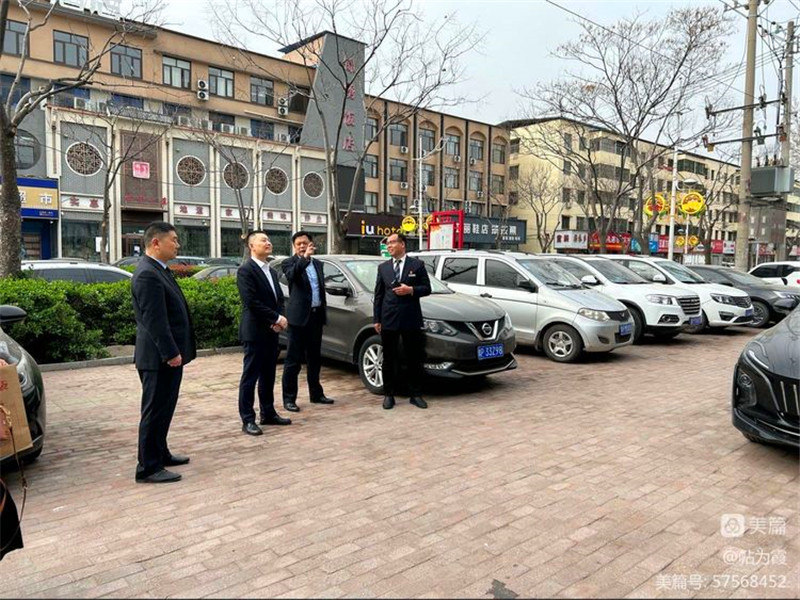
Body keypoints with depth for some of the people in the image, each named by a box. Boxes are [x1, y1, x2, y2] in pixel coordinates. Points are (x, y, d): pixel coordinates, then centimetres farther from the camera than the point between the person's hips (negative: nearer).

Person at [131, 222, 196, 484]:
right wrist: (171, 353, -22)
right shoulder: (148, 274, -20)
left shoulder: (159, 270, 13)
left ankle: (160, 453, 33)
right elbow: (155, 320, -24)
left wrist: (175, 352, 18)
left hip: (168, 355, 10)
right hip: (160, 358, -10)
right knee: (155, 410, -1)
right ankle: (148, 467, 9)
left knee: (164, 408, 19)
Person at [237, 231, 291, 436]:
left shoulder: (272, 272, 16)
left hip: (272, 332, 8)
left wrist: (278, 321, -4)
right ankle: (248, 420, 5)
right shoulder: (246, 270, -11)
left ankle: (268, 413, 23)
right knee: (250, 377, -1)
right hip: (255, 332, -8)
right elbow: (251, 302, -19)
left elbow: (279, 299, 15)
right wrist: (277, 318, -15)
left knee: (268, 376, 14)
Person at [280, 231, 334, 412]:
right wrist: (305, 258, -37)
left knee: (314, 358, 14)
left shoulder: (317, 264, 14)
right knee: (293, 359, -2)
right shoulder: (289, 263, -4)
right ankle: (289, 398, 5)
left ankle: (316, 393, 25)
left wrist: (323, 310, 13)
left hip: (316, 315, 6)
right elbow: (292, 275, -27)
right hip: (299, 316, -6)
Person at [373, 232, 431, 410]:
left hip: (411, 319, -2)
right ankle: (389, 395, 16)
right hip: (389, 319, 2)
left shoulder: (417, 265, 4)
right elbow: (378, 294, 9)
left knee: (414, 358, 5)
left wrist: (411, 290, -15)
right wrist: (377, 319, 3)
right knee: (389, 359, 7)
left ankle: (416, 394, 16)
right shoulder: (383, 267, 10)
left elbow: (427, 288, 4)